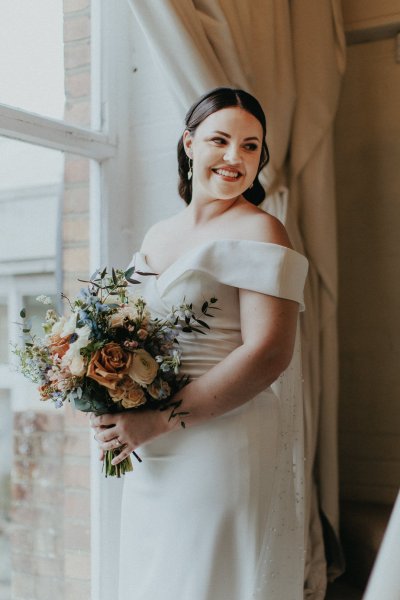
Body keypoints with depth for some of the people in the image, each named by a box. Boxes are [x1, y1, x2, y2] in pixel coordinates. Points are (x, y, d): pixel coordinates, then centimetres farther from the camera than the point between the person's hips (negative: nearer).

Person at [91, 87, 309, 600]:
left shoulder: (257, 231, -9)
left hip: (228, 451, -7)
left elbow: (268, 354, -19)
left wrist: (159, 420, -20)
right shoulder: (157, 236, 12)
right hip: (152, 459, 7)